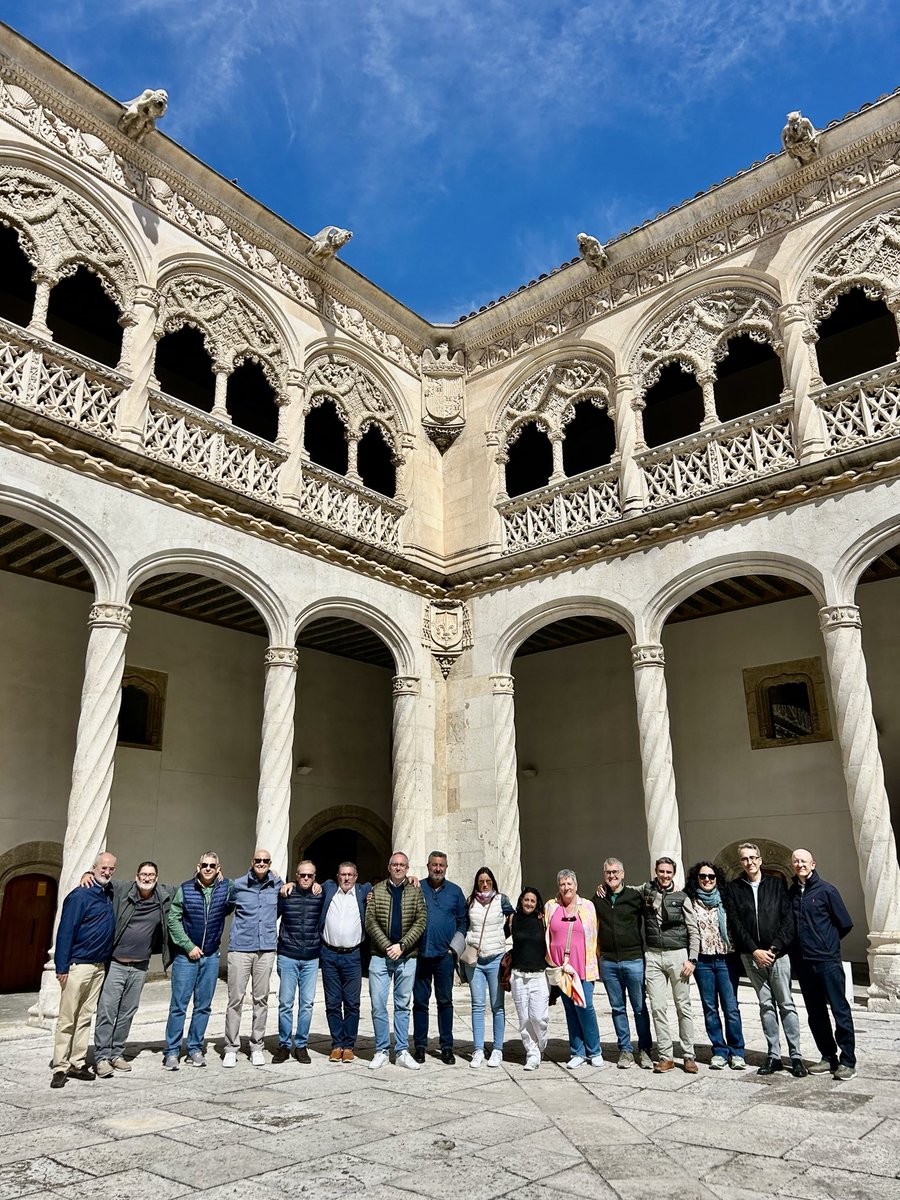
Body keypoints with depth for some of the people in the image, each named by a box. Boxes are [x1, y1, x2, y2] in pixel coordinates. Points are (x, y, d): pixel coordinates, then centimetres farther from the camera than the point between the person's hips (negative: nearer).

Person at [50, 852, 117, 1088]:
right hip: (78, 966, -7)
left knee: (86, 1018, 11)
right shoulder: (80, 896, -12)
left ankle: (78, 1064, 18)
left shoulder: (110, 894, 10)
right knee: (67, 1020, -1)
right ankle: (60, 1068, 6)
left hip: (100, 967, 7)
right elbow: (65, 931, -14)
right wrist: (62, 967, -17)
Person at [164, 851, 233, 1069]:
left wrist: (222, 880, 4)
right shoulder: (185, 889, -5)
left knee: (203, 1006, 9)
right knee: (179, 1005, -1)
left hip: (211, 955, 2)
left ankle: (195, 1049, 20)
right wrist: (189, 946, -10)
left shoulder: (226, 888, -1)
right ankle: (172, 1052, 9)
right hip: (185, 954, -2)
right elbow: (173, 919, -5)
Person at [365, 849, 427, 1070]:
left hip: (407, 957, 0)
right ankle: (381, 1050, 15)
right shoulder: (377, 890, 3)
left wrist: (401, 946, -12)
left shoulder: (415, 891, 4)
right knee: (378, 1005, 1)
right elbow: (370, 921, -2)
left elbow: (421, 921, -2)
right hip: (380, 956, 0)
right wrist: (387, 946, -11)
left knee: (403, 1005, 8)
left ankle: (402, 1052, 16)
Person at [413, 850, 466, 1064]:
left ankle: (447, 1046, 16)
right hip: (420, 955, -1)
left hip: (444, 956, 1)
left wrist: (455, 948, 1)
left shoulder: (455, 891, 6)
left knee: (445, 1001, 6)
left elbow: (462, 922, 8)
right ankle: (419, 1045, 17)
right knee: (420, 1001, 6)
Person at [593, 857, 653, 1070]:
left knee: (640, 1008, 4)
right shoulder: (598, 899, 6)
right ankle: (625, 1050, 19)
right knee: (617, 1008, 9)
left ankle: (644, 1050, 16)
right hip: (608, 962, 3)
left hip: (634, 959, -3)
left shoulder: (634, 896, -3)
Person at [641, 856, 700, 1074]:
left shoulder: (681, 898, -1)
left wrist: (692, 959, -7)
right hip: (653, 956, 2)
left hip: (677, 955, -2)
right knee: (657, 1007, 2)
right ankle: (665, 1056, 10)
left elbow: (693, 931, 1)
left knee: (683, 1006, 4)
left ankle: (689, 1056, 13)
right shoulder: (647, 890, 5)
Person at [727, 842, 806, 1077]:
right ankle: (774, 1055, 13)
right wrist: (755, 951, -8)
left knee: (786, 1004, -1)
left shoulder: (776, 884, 4)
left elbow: (788, 919, 0)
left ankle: (796, 1056, 6)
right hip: (751, 956, 1)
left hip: (777, 953, -1)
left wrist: (775, 948, -9)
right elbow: (735, 923, -1)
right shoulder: (734, 888, 4)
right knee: (766, 1005, 6)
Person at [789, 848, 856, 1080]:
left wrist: (828, 942, 8)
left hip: (827, 961, -5)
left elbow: (845, 924, 1)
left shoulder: (826, 890, -4)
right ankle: (828, 1057, 22)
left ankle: (848, 1061, 7)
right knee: (816, 1014, 11)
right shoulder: (790, 893, 7)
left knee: (840, 1009, -1)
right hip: (802, 963, 5)